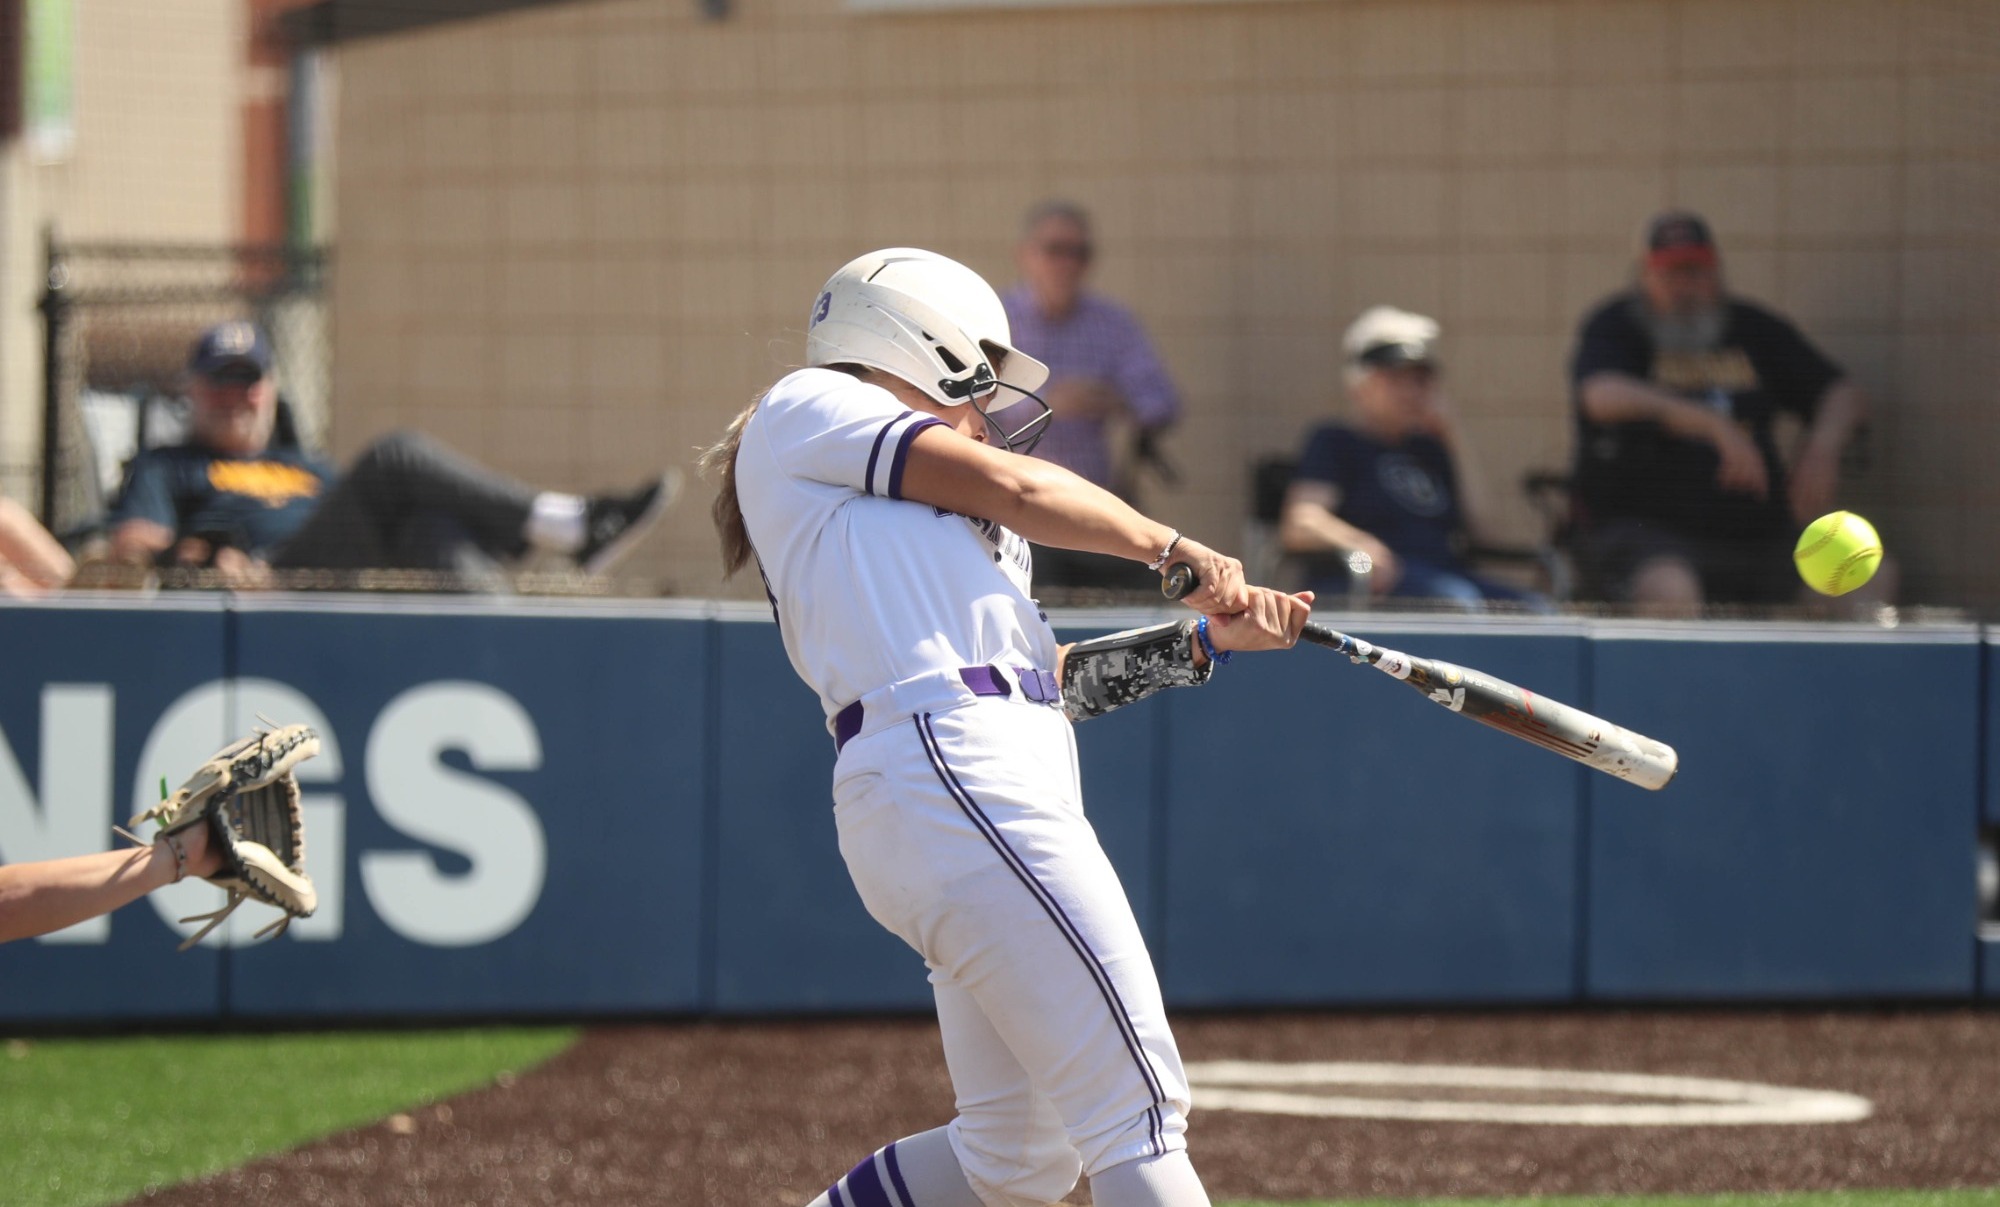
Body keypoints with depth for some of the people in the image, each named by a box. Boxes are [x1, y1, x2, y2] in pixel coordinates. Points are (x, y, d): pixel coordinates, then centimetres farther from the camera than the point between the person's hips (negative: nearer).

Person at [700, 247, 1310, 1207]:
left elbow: (1047, 679, 26)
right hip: (949, 771, -10)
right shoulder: (807, 410, 7)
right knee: (1138, 1114, -15)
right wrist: (1175, 549, 12)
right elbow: (1014, 489, 0)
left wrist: (1210, 637, 21)